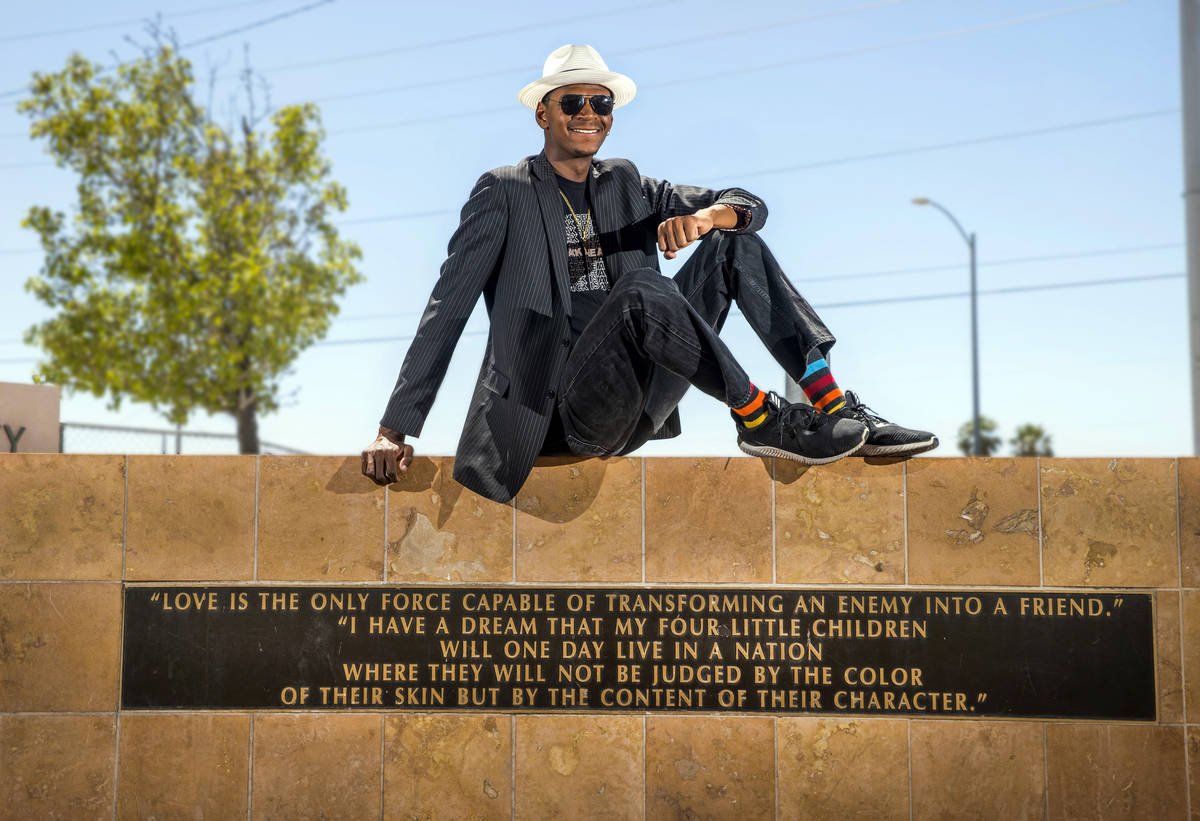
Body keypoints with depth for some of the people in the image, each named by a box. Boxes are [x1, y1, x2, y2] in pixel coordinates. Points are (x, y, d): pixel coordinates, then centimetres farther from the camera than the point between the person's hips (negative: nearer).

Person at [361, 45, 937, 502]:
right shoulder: (504, 192, 4)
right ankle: (759, 418, -23)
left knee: (733, 243, -5)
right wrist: (394, 430, -10)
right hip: (564, 410, -5)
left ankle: (833, 404, -18)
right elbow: (447, 308, -3)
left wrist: (704, 216, -13)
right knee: (641, 287, -33)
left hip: (632, 412, 6)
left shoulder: (624, 185, 18)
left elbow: (750, 206, 13)